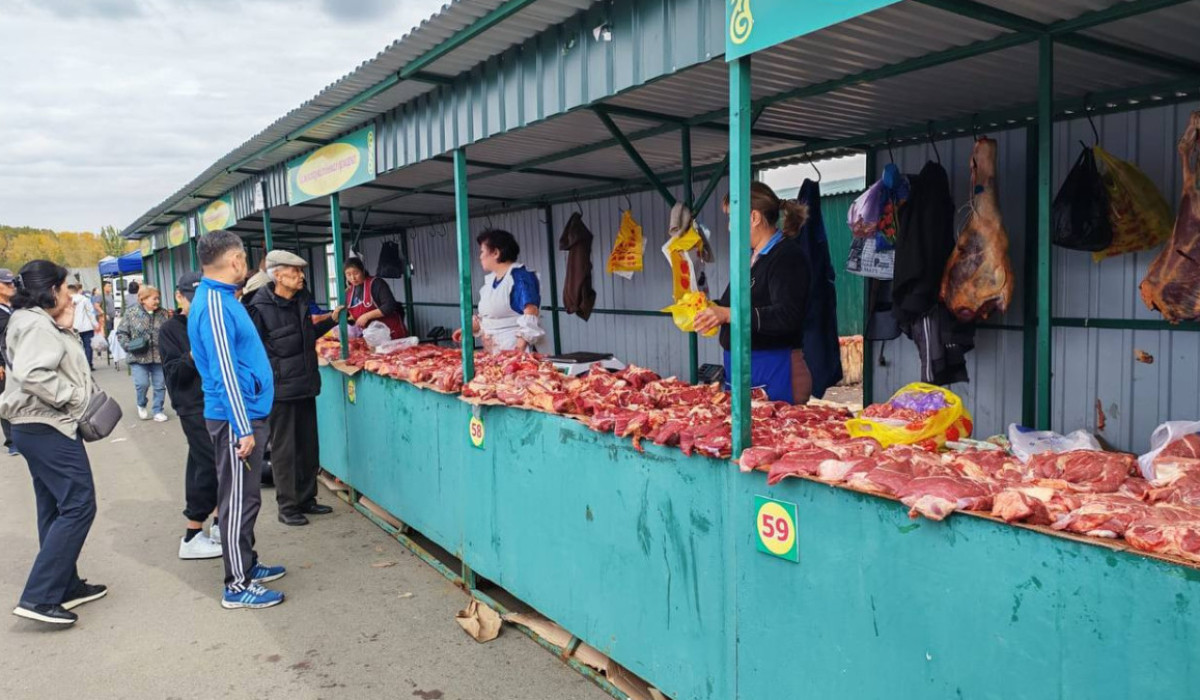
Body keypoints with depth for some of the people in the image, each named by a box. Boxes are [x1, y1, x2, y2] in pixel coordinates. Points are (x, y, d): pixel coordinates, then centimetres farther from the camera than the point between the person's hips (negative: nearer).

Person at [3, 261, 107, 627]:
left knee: (56, 509, 14)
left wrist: (67, 329, 5)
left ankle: (66, 586, 23)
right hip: (48, 428, -11)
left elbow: (60, 365, 16)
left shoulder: (40, 323, 15)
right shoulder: (37, 324, -16)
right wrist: (74, 396, -20)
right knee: (78, 506, -10)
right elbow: (31, 373, -30)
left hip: (40, 428, 11)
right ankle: (38, 597, -9)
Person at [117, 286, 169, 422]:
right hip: (139, 357, -2)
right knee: (142, 384, -9)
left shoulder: (162, 314, 2)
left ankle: (158, 411, 21)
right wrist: (129, 346, -13)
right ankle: (141, 405, 21)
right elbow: (122, 333, 1)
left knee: (160, 385, 6)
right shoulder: (131, 313, -4)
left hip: (159, 356, 2)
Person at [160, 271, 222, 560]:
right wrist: (193, 357, -26)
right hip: (194, 408, -5)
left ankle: (219, 525, 23)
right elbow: (172, 372, -10)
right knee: (210, 465, -8)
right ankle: (192, 538, 2)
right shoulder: (171, 330, -2)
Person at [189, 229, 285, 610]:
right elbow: (224, 372, -22)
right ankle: (238, 585, 8)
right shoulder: (214, 304, -19)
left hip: (247, 414, 10)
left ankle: (247, 564, 31)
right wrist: (243, 430, -22)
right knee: (238, 500, -2)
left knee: (245, 496, 18)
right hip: (235, 420, -10)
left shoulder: (221, 297, 13)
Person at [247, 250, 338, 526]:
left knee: (309, 447, 14)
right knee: (284, 449, 3)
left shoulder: (301, 301, 7)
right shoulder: (260, 309, -14)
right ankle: (287, 507, 15)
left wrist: (331, 321, 14)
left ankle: (306, 499, 27)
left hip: (305, 385, 7)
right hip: (280, 389, -7)